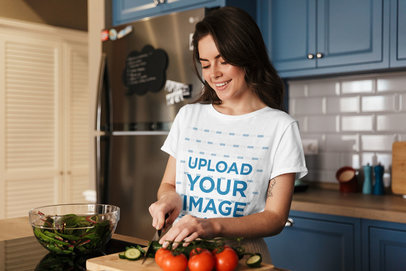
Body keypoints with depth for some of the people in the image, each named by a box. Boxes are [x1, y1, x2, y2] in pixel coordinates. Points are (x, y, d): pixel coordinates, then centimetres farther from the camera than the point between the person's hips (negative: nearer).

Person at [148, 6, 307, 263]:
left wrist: (213, 225, -20)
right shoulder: (188, 116, 10)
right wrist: (169, 197, -7)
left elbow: (275, 218, -5)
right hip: (181, 250, 3)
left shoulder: (280, 127, -2)